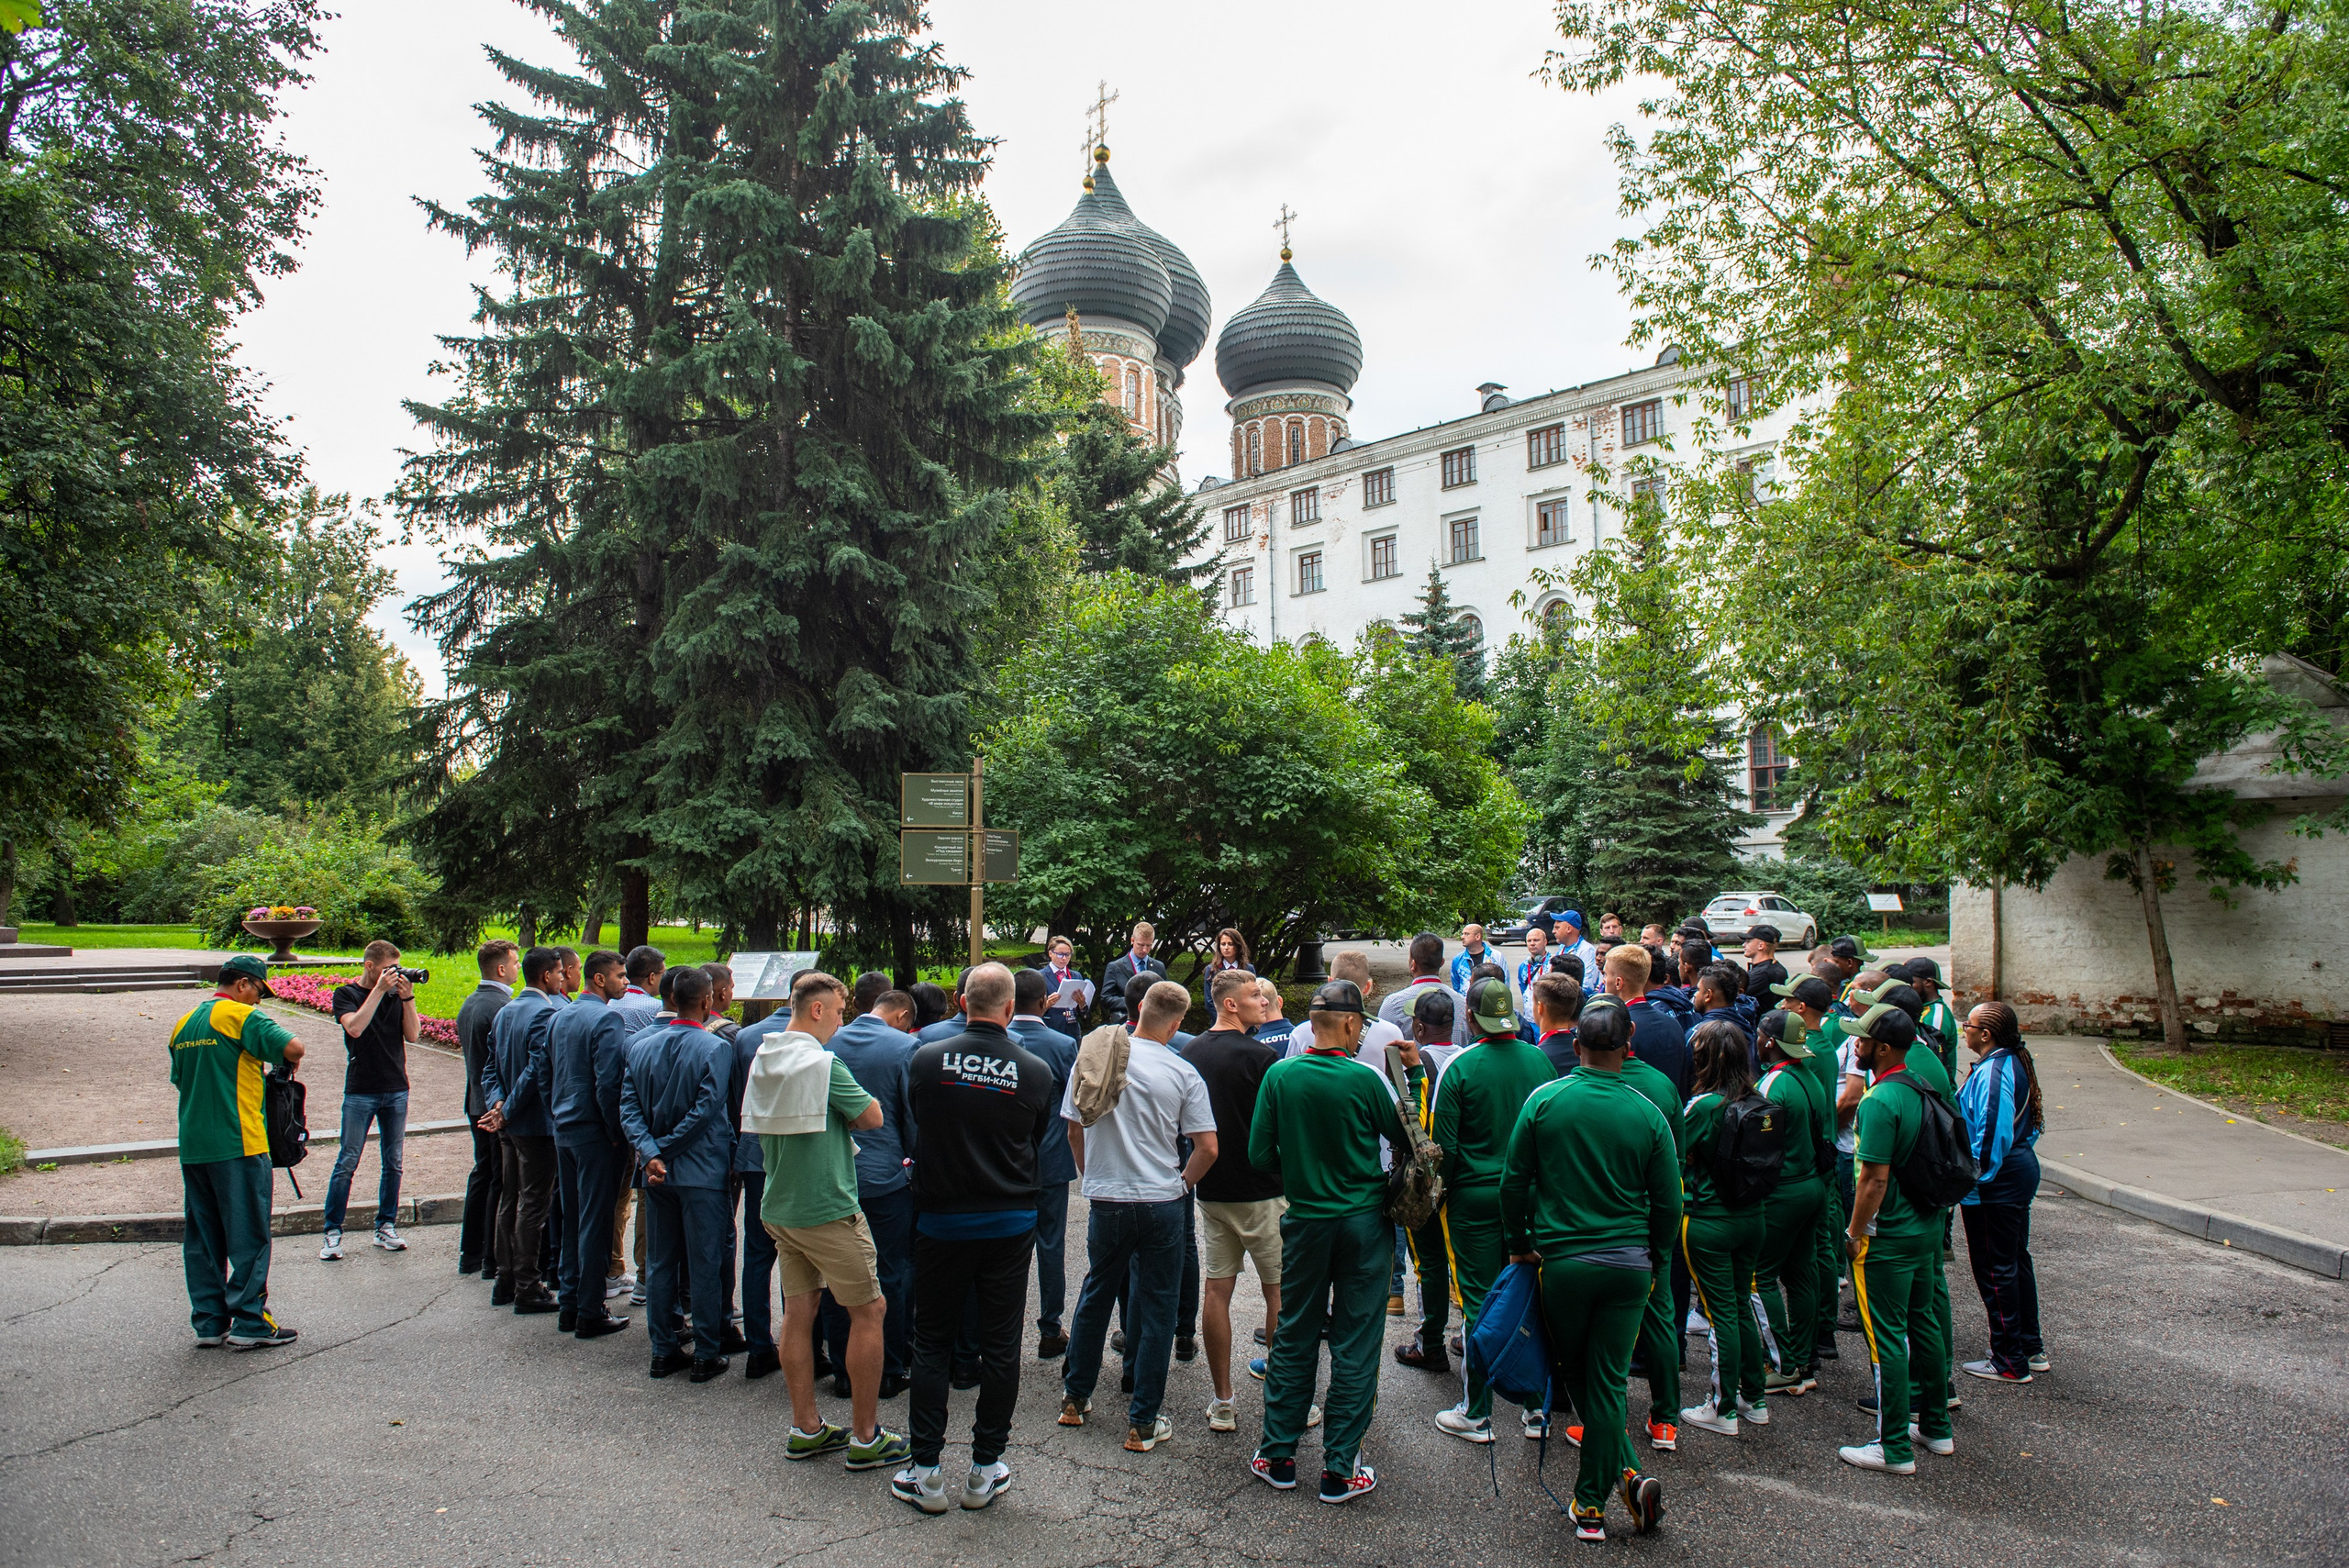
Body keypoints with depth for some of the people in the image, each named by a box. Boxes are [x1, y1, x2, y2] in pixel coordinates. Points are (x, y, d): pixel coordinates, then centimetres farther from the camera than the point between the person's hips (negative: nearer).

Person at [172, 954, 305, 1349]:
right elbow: (292, 1047, -21)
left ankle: (209, 1323, 17)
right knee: (248, 1236, -1)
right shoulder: (241, 1016, -10)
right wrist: (288, 1063, 0)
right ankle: (249, 1323, 2)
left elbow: (180, 1080, 23)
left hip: (192, 1147, 8)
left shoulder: (185, 1021, 15)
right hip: (237, 1143, -8)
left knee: (202, 1238, 12)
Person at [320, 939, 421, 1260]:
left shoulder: (396, 993, 8)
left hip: (396, 1090, 3)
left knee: (393, 1163, 7)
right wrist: (379, 991, -18)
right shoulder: (346, 994, 0)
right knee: (347, 1163, -2)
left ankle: (385, 1227, 16)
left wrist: (407, 998, -8)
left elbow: (412, 1035, 1)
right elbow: (355, 1027, -18)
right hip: (360, 1091, -3)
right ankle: (332, 1232, 7)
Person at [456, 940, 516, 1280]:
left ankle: (470, 1254, 26)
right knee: (501, 1180, -1)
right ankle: (494, 1260, 5)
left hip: (477, 1104, 10)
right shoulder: (502, 1007, -21)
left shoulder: (469, 1004, 10)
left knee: (482, 1173, 18)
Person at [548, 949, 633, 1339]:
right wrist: (619, 1138, -14)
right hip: (596, 1133, -8)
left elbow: (548, 1076, 16)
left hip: (564, 1130, 8)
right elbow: (609, 1084, -21)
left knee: (572, 1219, 16)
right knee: (595, 1223, -1)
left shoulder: (559, 1018, 10)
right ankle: (590, 1313, 6)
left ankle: (568, 1304, 24)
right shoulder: (607, 1019, -16)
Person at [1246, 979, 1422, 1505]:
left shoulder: (1279, 1076, -8)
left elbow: (1260, 1155, -4)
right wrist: (1416, 1073, 6)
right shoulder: (1365, 1078, -15)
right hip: (1364, 1222, -2)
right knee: (1355, 1345, 7)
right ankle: (1340, 1469, 13)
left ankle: (1278, 1455, 23)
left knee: (1293, 1338, 14)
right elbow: (1409, 1141, -1)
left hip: (1306, 1221, 2)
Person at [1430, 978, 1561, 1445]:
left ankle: (1477, 1413, 13)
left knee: (1479, 1302, 4)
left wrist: (1440, 1193, 5)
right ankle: (1537, 1409, 20)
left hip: (1476, 1197, -3)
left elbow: (1444, 1144, -10)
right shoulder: (1540, 1060, -1)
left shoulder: (1460, 1067, -13)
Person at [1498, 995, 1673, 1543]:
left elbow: (1514, 1180, -3)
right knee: (1608, 1380, 9)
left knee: (1575, 1373, 17)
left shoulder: (1544, 1101, -7)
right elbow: (1668, 1202, 3)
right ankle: (1592, 1504, 12)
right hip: (1629, 1265, 1)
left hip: (1562, 1260, -1)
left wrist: (1519, 1245, 10)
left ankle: (1625, 1473, 14)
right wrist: (1655, 1264, 16)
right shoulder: (1647, 1113, -4)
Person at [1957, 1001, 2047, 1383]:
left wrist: (1975, 1174, -18)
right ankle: (2030, 1348, 30)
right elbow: (2034, 1122, 17)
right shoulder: (2018, 1063, 7)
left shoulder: (1992, 1073, -24)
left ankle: (2010, 1362, 9)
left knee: (1995, 1269, 0)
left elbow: (1993, 1134, -27)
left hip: (1995, 1184, -10)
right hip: (2021, 1170, 10)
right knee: (2016, 1261, 20)